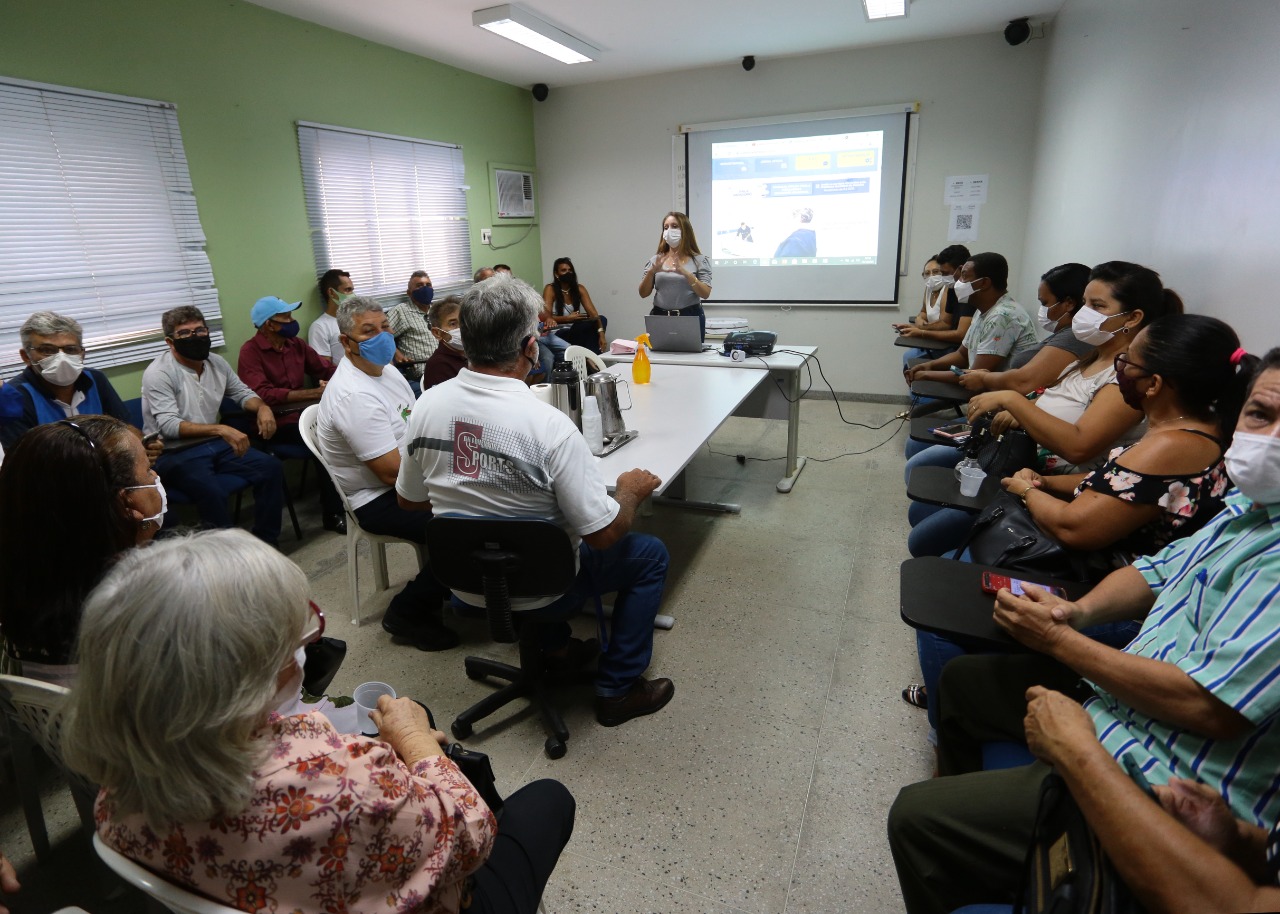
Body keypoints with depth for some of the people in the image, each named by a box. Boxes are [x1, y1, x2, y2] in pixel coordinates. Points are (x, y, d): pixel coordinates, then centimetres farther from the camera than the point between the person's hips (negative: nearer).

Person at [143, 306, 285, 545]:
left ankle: (265, 541, -2)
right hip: (175, 453, -6)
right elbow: (169, 425, -22)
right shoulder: (158, 373, -13)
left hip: (214, 444, 7)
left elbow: (242, 392, 20)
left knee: (271, 467, -12)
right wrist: (221, 429, -35)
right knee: (213, 493, -34)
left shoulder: (216, 362, 7)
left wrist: (262, 407, -5)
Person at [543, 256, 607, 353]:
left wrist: (601, 334, -24)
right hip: (557, 334, -5)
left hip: (574, 331, 5)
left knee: (602, 320, -20)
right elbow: (545, 317, -15)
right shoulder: (550, 289, -7)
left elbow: (593, 313, -8)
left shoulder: (579, 288, 2)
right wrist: (568, 318, -29)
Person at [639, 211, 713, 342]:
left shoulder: (699, 260, 1)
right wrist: (651, 272, -14)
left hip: (690, 317, -2)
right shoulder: (655, 260, 8)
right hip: (660, 317, 2)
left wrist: (685, 273, -21)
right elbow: (643, 293, 3)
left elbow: (705, 294, -9)